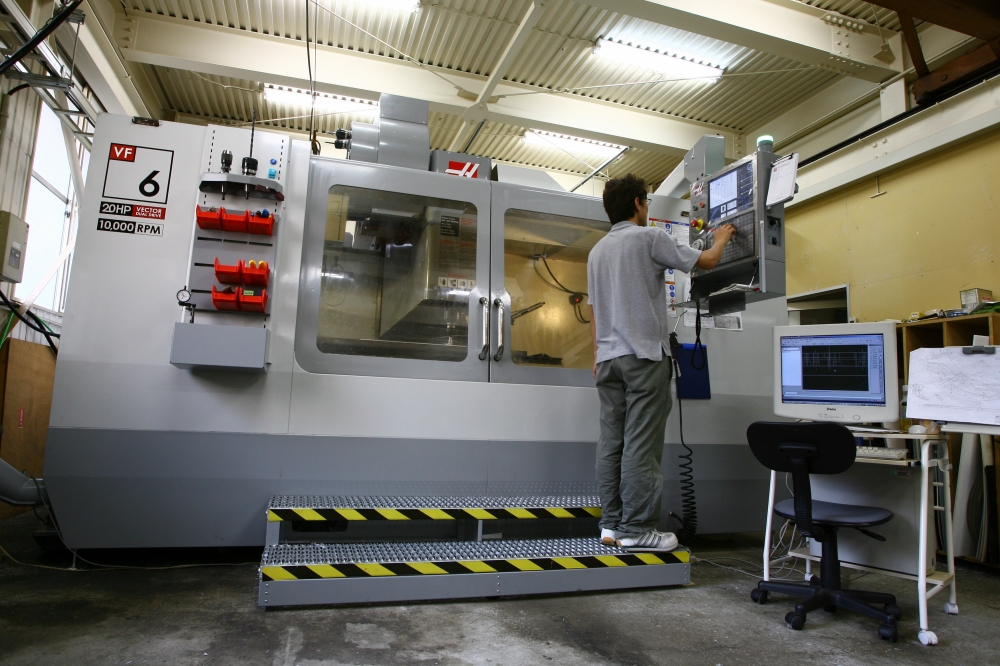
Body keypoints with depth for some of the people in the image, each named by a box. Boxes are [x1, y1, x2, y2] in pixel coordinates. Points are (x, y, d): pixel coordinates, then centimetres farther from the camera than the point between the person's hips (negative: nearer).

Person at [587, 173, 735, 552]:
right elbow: (706, 261, 3)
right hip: (644, 355, -7)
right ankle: (636, 529, -1)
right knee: (641, 444, -5)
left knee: (611, 442, 6)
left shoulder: (598, 250, 18)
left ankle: (611, 525, 11)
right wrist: (722, 237, 23)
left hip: (608, 357, 7)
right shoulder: (649, 237, -3)